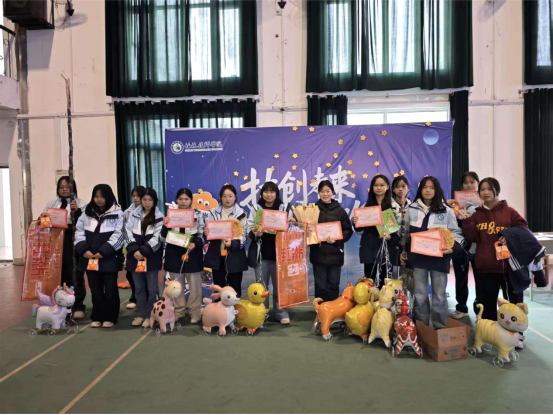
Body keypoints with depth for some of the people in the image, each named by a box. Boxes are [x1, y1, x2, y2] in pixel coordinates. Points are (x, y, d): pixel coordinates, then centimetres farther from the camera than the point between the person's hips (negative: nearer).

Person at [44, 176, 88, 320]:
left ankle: (78, 307, 7)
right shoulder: (51, 205, 16)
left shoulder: (81, 204, 1)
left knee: (75, 276, 0)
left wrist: (77, 211, -24)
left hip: (73, 245, -4)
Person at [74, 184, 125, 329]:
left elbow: (118, 235, -10)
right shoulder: (87, 213, 10)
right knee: (95, 289, 12)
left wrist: (103, 252, -16)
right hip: (90, 258, 4)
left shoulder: (117, 213, -3)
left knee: (110, 289, 3)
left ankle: (110, 317, 16)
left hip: (109, 258, -4)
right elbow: (79, 232, 7)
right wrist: (83, 250, -8)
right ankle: (97, 317, 23)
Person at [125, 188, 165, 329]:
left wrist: (142, 251, -16)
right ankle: (141, 314, 20)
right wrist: (134, 250, -13)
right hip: (135, 256, 3)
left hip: (151, 257, -3)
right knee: (139, 287, 11)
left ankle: (150, 315, 9)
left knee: (152, 288, 1)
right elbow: (128, 233, 1)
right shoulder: (134, 214, 8)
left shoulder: (159, 217, 0)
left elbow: (156, 238, -8)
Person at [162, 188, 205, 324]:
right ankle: (178, 311, 26)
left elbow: (202, 235, -3)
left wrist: (195, 244, -21)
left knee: (194, 285, 5)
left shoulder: (198, 215, -2)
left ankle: (195, 313, 16)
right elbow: (164, 238, 3)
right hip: (174, 254, 2)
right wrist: (165, 227, -16)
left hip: (192, 253, -2)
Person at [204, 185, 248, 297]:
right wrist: (206, 233, -16)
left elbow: (244, 236, -6)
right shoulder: (213, 213, 6)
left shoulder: (241, 214, 0)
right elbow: (207, 232, 8)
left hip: (234, 256, -2)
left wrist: (233, 243, -25)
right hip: (217, 256, 2)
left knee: (235, 288, 5)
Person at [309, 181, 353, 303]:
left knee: (333, 284, 8)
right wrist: (307, 231, -18)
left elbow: (348, 230, 2)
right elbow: (307, 228, 5)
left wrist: (336, 239, -14)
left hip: (335, 254, 1)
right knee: (320, 285, 5)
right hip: (318, 253, 0)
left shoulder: (340, 210, 4)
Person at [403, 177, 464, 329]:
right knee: (420, 294, 8)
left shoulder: (447, 211, 0)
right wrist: (404, 250, 12)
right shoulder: (412, 209, 6)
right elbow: (406, 233, 14)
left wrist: (453, 247, -17)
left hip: (439, 257, -1)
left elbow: (456, 233, 0)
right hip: (418, 256, 2)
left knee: (439, 294, 7)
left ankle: (440, 328, 18)